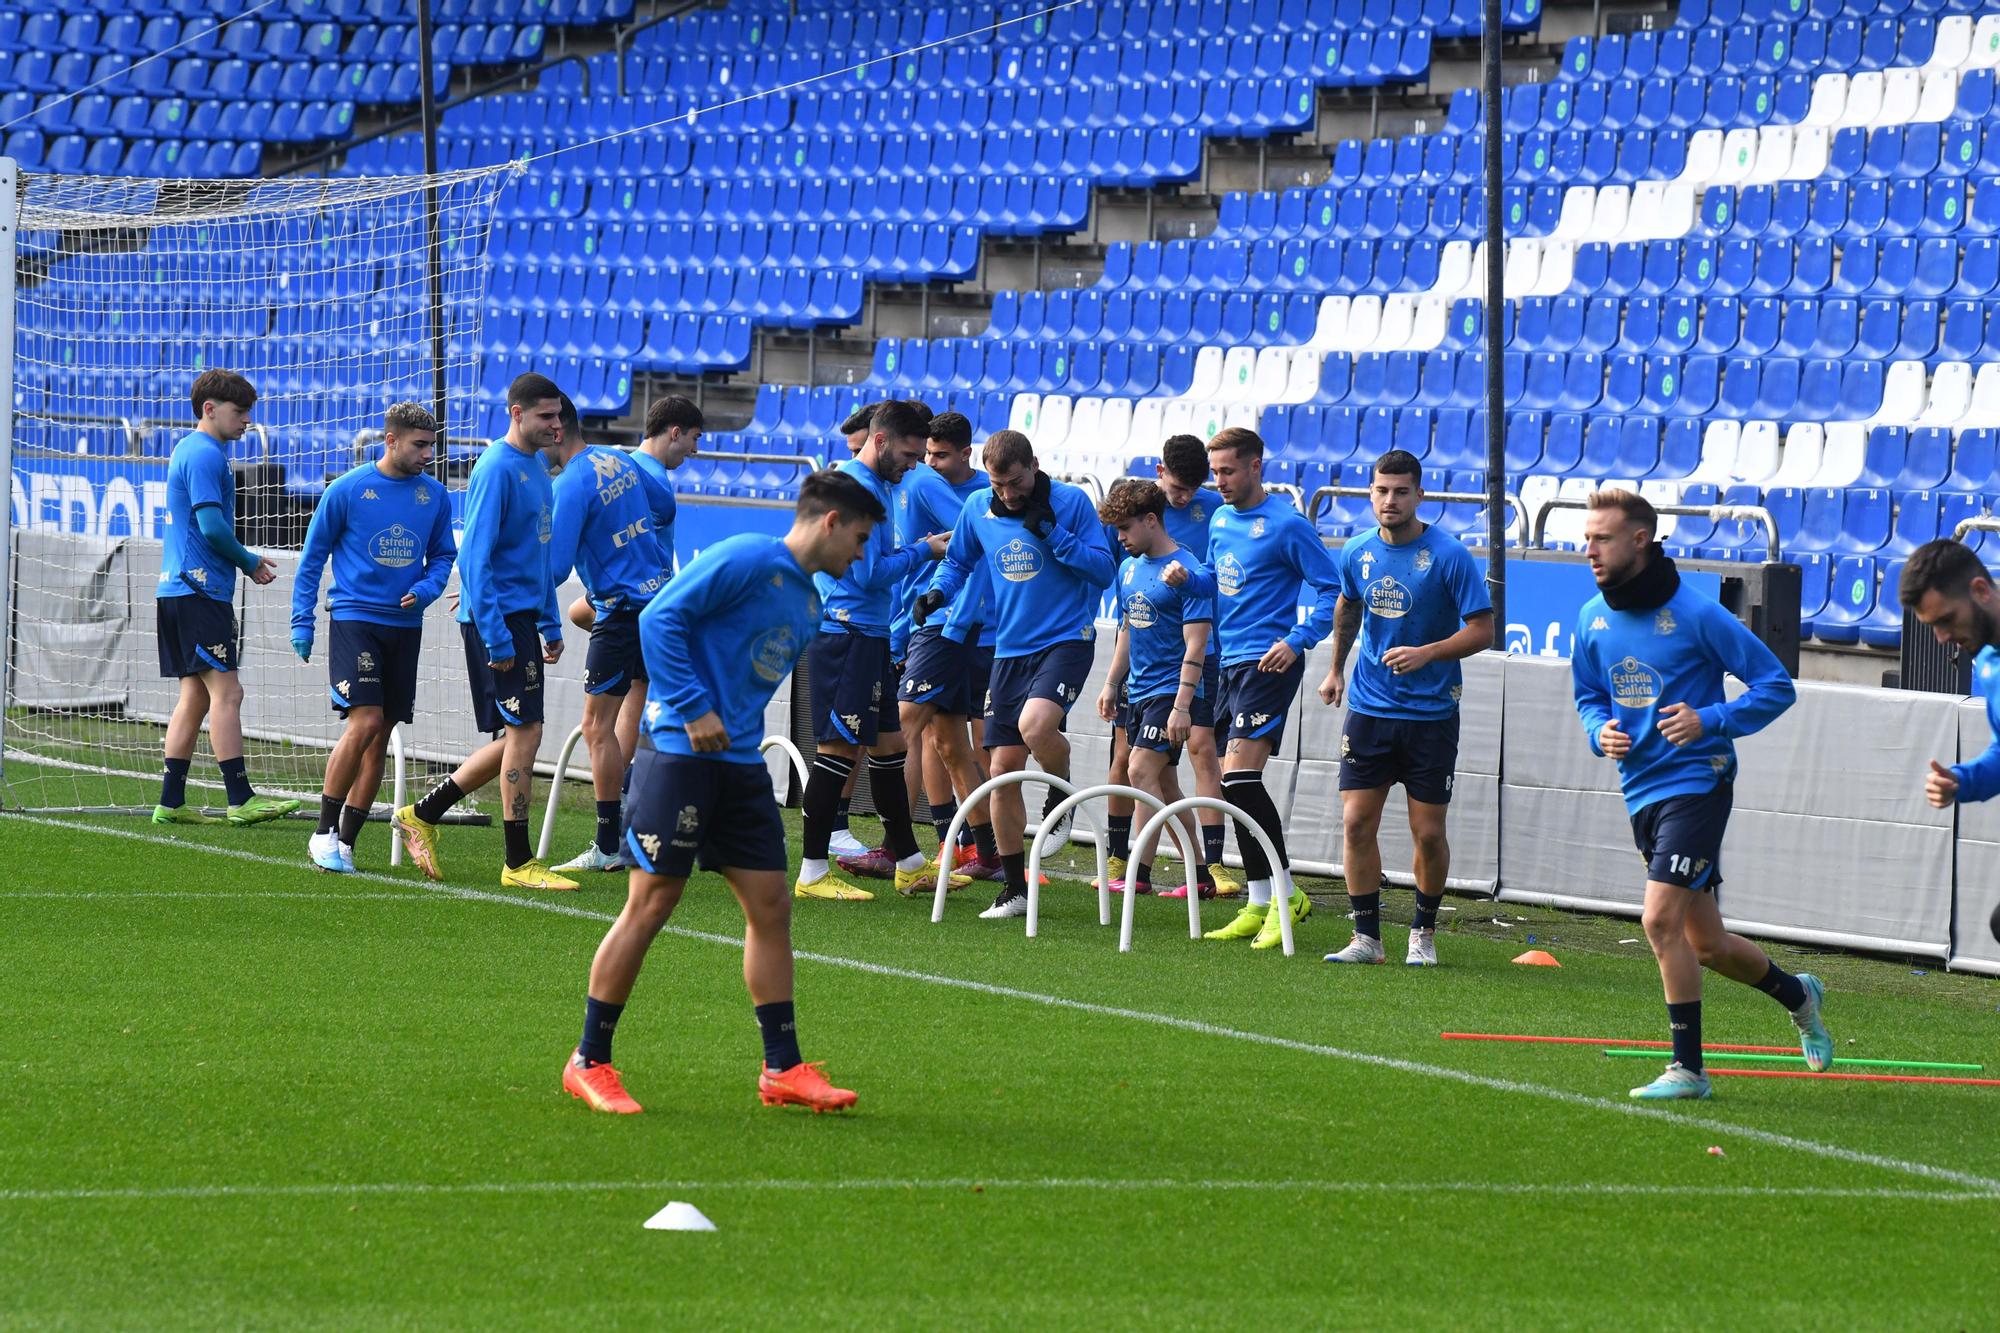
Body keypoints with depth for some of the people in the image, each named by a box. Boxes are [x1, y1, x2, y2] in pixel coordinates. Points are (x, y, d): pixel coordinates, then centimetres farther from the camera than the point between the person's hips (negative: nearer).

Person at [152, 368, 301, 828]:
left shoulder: (187, 450, 20)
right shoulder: (206, 455, -12)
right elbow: (212, 526, -19)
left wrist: (247, 560, 16)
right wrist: (250, 564, -5)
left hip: (178, 592, 10)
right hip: (200, 591, -10)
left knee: (196, 695, 10)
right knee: (226, 691, -11)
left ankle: (171, 802, 9)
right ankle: (240, 800, -13)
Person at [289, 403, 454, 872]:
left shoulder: (434, 496, 6)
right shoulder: (347, 490, -5)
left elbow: (443, 555, 17)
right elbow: (313, 556, 2)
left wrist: (426, 588, -4)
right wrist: (302, 621, -1)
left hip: (405, 626, 5)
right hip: (354, 618, -5)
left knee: (380, 736, 5)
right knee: (365, 722, -18)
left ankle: (346, 841, 13)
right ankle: (324, 832, -6)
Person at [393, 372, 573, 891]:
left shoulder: (537, 467, 14)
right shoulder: (497, 470, -14)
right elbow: (474, 557, -18)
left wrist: (550, 624, 21)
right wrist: (496, 638, -21)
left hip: (523, 615, 9)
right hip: (499, 617, -9)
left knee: (517, 737, 11)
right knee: (524, 732, -8)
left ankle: (423, 815, 21)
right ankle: (518, 863, -1)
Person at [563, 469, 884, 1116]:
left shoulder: (807, 602, 17)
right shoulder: (746, 560, -11)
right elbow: (661, 618, -16)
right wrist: (693, 708, -19)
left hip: (741, 765, 9)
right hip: (680, 754, -9)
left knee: (770, 906, 5)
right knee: (650, 904, -6)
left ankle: (782, 1068, 11)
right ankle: (589, 1063, 3)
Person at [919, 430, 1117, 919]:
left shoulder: (1071, 502, -7)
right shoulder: (978, 507, 5)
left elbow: (1103, 571, -8)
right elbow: (959, 561, 21)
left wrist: (1051, 531, -17)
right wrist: (937, 592, 1)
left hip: (1066, 640, -5)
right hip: (1010, 649, 5)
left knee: (1035, 724, -33)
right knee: (1003, 769, 1)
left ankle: (1062, 798, 0)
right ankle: (1014, 888, 12)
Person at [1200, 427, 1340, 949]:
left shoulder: (1286, 525, -10)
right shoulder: (1220, 521, 13)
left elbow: (1332, 589, -9)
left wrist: (1296, 641, -17)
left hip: (1268, 665, -8)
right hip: (1230, 664, 8)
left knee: (1239, 775, -18)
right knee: (1235, 783, 7)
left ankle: (1286, 893, -12)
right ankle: (1259, 905, 12)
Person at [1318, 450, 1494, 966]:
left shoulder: (1450, 556, -12)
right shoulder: (1357, 554, 3)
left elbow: (1482, 631, -11)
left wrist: (1427, 653, -24)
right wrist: (1336, 668, 28)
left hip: (1431, 714, -4)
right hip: (1369, 707, 4)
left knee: (1428, 832, 1)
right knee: (1356, 823, -4)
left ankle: (1424, 930, 21)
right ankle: (1366, 935, 4)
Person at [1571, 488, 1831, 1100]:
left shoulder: (1696, 614, -13)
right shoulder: (1592, 619, 5)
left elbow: (1776, 686, -7)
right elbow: (1590, 696, 21)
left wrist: (1710, 721, -20)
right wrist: (1601, 731, -1)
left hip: (1695, 783, -7)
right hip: (1641, 791, 7)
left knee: (1661, 919, -18)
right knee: (1707, 946, 14)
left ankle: (1687, 1068, -10)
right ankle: (1798, 995, 41)